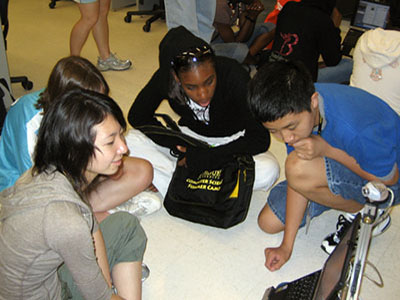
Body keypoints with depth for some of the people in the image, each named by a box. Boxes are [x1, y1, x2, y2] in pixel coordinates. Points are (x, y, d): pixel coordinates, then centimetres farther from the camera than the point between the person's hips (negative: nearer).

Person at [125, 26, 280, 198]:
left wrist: (204, 158, -30)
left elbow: (260, 139, -28)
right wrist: (181, 146, -21)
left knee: (268, 171, -33)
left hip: (231, 141, -2)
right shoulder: (165, 77, -23)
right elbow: (137, 116, -10)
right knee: (132, 141, -18)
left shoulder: (233, 74, -29)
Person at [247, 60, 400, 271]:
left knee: (299, 166, -34)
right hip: (336, 164, 6)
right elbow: (299, 179, -12)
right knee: (269, 222, 3)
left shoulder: (356, 129, -41)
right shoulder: (293, 108, -20)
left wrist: (326, 149, -33)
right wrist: (287, 245, -12)